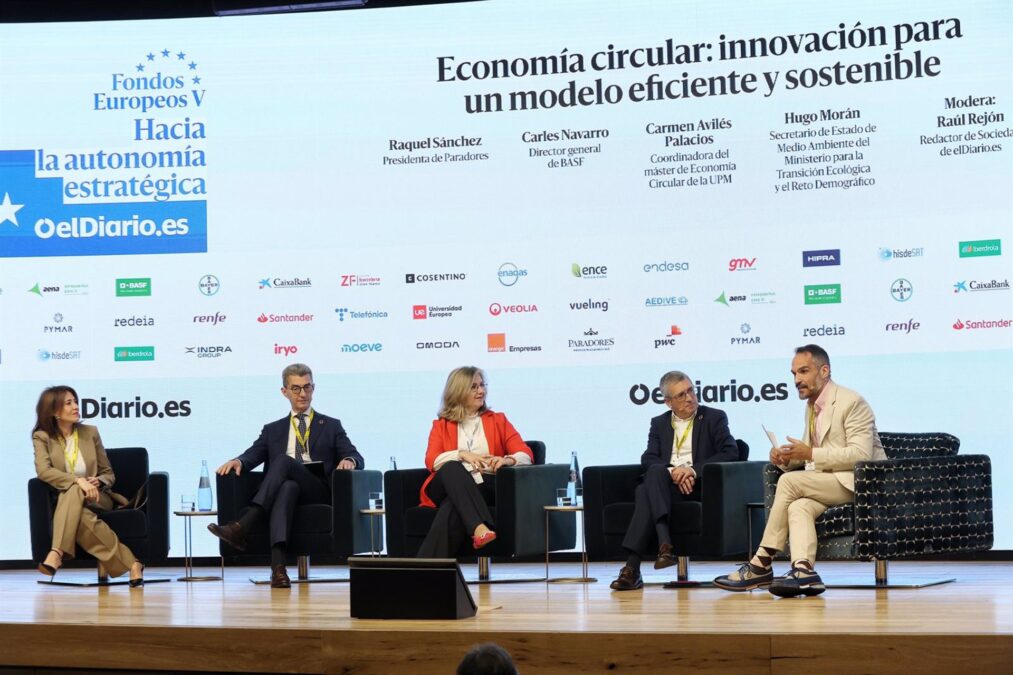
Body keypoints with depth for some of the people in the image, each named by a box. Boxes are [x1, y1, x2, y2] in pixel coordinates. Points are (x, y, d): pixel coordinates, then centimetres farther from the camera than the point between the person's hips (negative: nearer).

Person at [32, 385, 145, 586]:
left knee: (73, 492, -37)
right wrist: (78, 480, -31)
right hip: (66, 502, 0)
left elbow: (108, 473, 14)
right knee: (80, 516, -39)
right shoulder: (42, 437, 2)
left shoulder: (90, 432, 9)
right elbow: (43, 470, -16)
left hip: (97, 498, 0)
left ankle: (57, 553, -51)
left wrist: (98, 482, -12)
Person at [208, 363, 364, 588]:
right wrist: (238, 461, -14)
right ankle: (278, 565, -57)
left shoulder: (331, 426, 21)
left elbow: (357, 459, 9)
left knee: (284, 461, -31)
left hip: (318, 493, -1)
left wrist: (349, 460, -17)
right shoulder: (273, 430, 27)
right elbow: (253, 455, 11)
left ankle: (241, 527, -46)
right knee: (288, 487, -38)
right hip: (282, 489, 1)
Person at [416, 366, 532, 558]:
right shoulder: (441, 425, 22)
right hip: (451, 485, 0)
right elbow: (432, 461, 3)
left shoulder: (497, 420, 23)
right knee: (452, 467, -38)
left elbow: (526, 455, 8)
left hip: (486, 487, 0)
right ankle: (479, 528, -59)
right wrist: (462, 455, -16)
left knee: (453, 508, -37)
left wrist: (508, 460, -17)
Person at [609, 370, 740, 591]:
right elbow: (648, 459, 6)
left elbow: (730, 453, -3)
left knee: (646, 492, -32)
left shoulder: (714, 418, 12)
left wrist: (694, 470, -17)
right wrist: (671, 471, -17)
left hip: (697, 485, -3)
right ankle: (664, 544, -47)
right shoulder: (659, 423, 21)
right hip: (663, 482, 4)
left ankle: (633, 566, -41)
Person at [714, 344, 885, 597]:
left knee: (789, 481, -23)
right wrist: (786, 458, 2)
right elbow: (808, 454, 26)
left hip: (858, 481, -8)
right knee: (798, 506, -26)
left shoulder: (851, 402, -9)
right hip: (829, 482, 8)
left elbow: (860, 454, -20)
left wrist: (811, 454, -23)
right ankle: (803, 570, -43)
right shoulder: (812, 406, 19)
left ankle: (762, 564, -19)